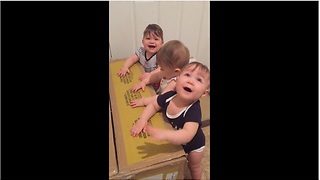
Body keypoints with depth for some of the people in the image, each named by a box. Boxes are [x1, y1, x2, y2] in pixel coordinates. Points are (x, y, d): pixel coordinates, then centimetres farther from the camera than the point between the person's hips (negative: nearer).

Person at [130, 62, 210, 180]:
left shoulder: (194, 110, -43)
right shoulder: (169, 96, -28)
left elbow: (187, 135, -55)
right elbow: (153, 106, -11)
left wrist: (164, 134, -71)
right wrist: (142, 120, -27)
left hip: (194, 144, -4)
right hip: (177, 141, 5)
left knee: (194, 166, 26)